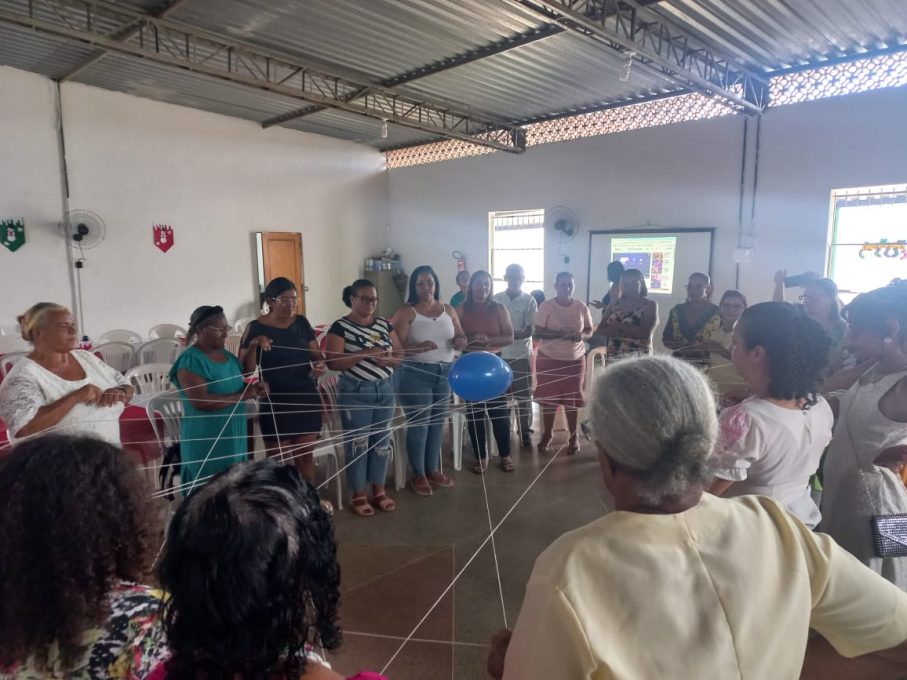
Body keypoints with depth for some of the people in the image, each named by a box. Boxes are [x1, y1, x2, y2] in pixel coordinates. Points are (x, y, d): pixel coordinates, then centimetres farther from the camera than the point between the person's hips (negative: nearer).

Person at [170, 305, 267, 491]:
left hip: (233, 436, 8)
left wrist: (254, 387, -1)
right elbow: (201, 401, -25)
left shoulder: (227, 355, 9)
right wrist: (242, 396, -21)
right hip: (206, 440, -8)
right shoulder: (190, 361, -15)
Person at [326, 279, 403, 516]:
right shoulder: (341, 327, -9)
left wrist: (387, 359, -15)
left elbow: (399, 354, 8)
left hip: (385, 390, 5)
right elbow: (333, 362, -18)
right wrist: (365, 354, -25)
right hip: (355, 392, -5)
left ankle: (379, 490, 27)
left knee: (382, 441, 12)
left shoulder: (384, 324, 7)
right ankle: (359, 494, 19)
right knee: (357, 443, 4)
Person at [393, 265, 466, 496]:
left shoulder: (448, 310, 7)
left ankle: (433, 470, 28)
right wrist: (419, 347, -33)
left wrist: (460, 341, -11)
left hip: (444, 372, 5)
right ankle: (418, 475, 14)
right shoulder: (406, 312, -8)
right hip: (415, 374, -5)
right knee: (419, 424, -1)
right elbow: (398, 346, -15)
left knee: (438, 423, 12)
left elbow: (460, 336, 13)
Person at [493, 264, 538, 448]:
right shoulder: (496, 299, 3)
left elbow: (529, 332, -8)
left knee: (524, 395, 6)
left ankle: (525, 431, 17)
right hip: (500, 354, 1)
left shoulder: (529, 301, -2)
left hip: (522, 355, -1)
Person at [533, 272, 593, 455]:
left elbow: (589, 330, 7)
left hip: (575, 359, 2)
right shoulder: (546, 306, -9)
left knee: (572, 398, 6)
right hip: (549, 358, -1)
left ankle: (573, 437, 19)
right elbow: (537, 332, -12)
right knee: (548, 397, 6)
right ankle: (547, 435, 22)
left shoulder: (581, 306, -1)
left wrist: (581, 335, -17)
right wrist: (560, 334, -25)